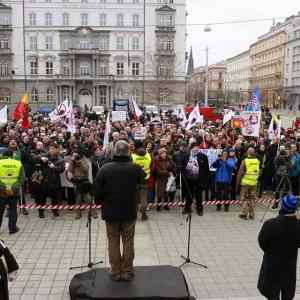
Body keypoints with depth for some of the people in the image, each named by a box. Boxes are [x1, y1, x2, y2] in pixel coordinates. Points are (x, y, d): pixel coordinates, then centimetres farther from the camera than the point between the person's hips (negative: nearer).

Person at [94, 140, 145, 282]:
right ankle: (127, 271, 20)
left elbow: (97, 191, -11)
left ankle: (115, 272, 19)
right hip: (130, 212, 1)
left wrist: (103, 202, 8)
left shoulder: (105, 168, -14)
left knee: (113, 242, 12)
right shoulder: (135, 168, -10)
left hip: (110, 212, 0)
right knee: (128, 242, 12)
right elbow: (143, 178, 13)